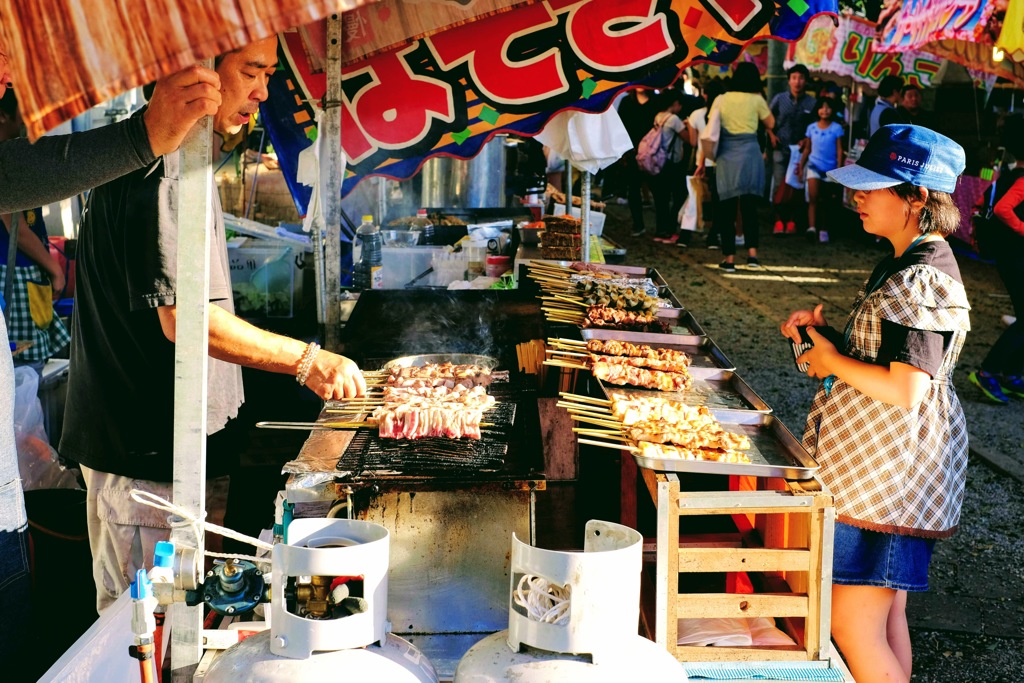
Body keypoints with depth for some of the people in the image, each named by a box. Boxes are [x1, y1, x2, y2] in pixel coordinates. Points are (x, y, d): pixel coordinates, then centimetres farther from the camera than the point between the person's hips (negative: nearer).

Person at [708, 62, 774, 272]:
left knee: (727, 209, 3)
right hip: (750, 156, 0)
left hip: (726, 158, 0)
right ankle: (752, 253, 0)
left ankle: (729, 259, 3)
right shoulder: (756, 100, 0)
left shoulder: (721, 100, 3)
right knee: (750, 206, 9)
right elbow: (770, 123, 13)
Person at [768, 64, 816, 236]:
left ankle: (791, 220, 11)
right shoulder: (779, 99, 0)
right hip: (780, 148, 0)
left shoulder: (811, 103, -2)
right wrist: (772, 135, 0)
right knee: (779, 184, -4)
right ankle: (779, 220, 3)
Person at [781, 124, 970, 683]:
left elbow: (904, 391, -27)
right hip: (887, 469, 10)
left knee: (850, 623, -4)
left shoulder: (921, 281, -21)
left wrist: (832, 361, -13)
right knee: (886, 617, 18)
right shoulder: (906, 263, 12)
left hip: (888, 477, -10)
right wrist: (826, 331, 6)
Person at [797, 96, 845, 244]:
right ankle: (812, 227, -22)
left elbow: (839, 150, -4)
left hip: (830, 168, -1)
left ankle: (823, 230, 16)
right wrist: (800, 166, 4)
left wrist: (839, 169, -11)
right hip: (814, 165, 1)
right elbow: (807, 149, 8)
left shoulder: (836, 128, -4)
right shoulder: (811, 128, 2)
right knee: (813, 197, -14)